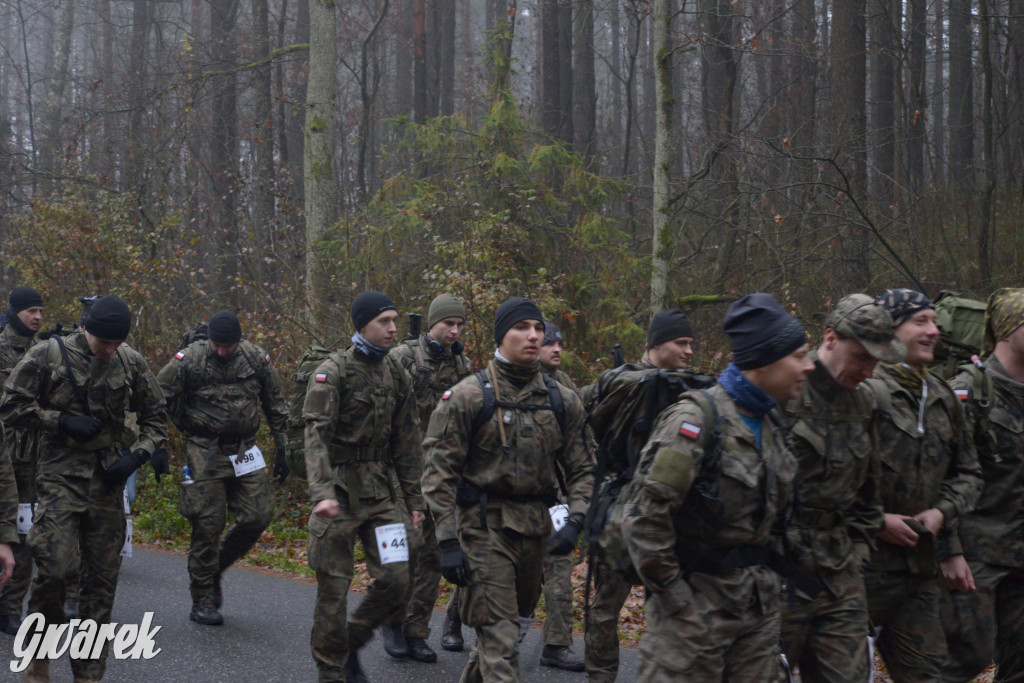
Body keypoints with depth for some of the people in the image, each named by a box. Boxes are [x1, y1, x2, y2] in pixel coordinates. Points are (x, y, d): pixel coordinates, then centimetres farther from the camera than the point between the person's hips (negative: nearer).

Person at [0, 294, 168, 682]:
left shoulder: (130, 363, 4)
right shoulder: (48, 356, -6)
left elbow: (155, 417, 13)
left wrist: (138, 456, -4)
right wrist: (62, 421, -13)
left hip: (108, 480, 4)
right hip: (60, 476, -3)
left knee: (102, 580, 4)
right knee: (56, 566, -17)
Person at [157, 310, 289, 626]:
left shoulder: (257, 360, 0)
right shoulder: (189, 360, -10)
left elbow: (276, 407, 10)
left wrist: (283, 449, 9)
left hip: (245, 451, 4)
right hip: (205, 453, -3)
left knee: (258, 516, -2)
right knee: (208, 525, -4)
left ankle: (214, 569, 22)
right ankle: (202, 601, 8)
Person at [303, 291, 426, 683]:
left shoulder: (396, 375, 9)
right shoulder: (333, 372, -10)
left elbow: (406, 441, 14)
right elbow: (316, 434, -20)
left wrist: (413, 497, 12)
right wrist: (322, 492, -32)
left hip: (381, 491, 5)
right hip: (340, 489, -5)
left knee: (396, 580, -2)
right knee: (333, 588, 0)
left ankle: (351, 642, 22)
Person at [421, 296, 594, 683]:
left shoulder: (562, 401, 6)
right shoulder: (467, 396, -8)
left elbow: (580, 469, 10)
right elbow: (439, 473, -9)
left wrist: (574, 522, -8)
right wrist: (448, 541, -16)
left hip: (535, 529, 6)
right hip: (484, 525, -5)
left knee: (514, 617, 20)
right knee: (500, 639, -10)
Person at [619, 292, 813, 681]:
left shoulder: (773, 424, 9)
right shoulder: (698, 419, -16)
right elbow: (644, 513, -19)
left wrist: (766, 576, 12)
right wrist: (675, 598, -17)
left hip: (759, 602, 8)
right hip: (698, 599, -7)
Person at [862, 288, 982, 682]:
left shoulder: (942, 398, 14)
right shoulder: (865, 390, -13)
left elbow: (968, 471, 22)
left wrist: (942, 511, 3)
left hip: (921, 560, 8)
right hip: (864, 559, -7)